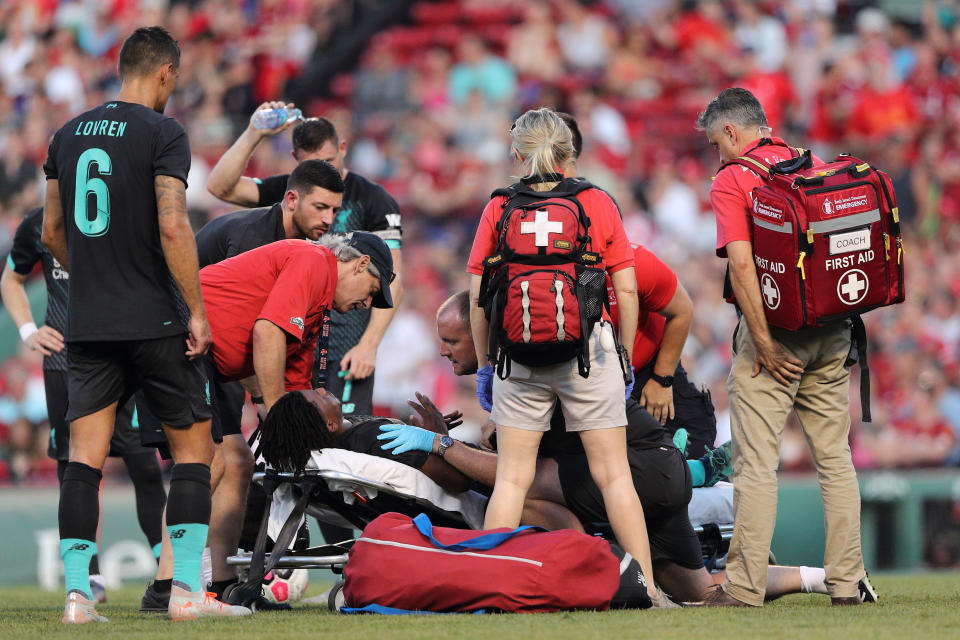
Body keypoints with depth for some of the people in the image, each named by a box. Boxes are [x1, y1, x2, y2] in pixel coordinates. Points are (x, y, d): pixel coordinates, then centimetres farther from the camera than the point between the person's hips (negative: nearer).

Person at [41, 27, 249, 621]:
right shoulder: (163, 133, -8)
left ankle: (77, 593, -3)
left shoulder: (69, 135, 11)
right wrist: (197, 311, -12)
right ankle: (188, 590, 0)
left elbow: (52, 230, 16)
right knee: (193, 445, 5)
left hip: (86, 326, 5)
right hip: (154, 322, -5)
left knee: (85, 457, 4)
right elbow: (173, 227, -16)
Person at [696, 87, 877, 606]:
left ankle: (745, 585, -3)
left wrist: (763, 342, -16)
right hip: (832, 330, 6)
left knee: (757, 462, -3)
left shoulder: (731, 182, -6)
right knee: (834, 456, 10)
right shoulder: (817, 167, 11)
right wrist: (841, 312, 15)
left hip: (773, 330, -6)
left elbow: (741, 263, -17)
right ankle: (847, 580, 10)